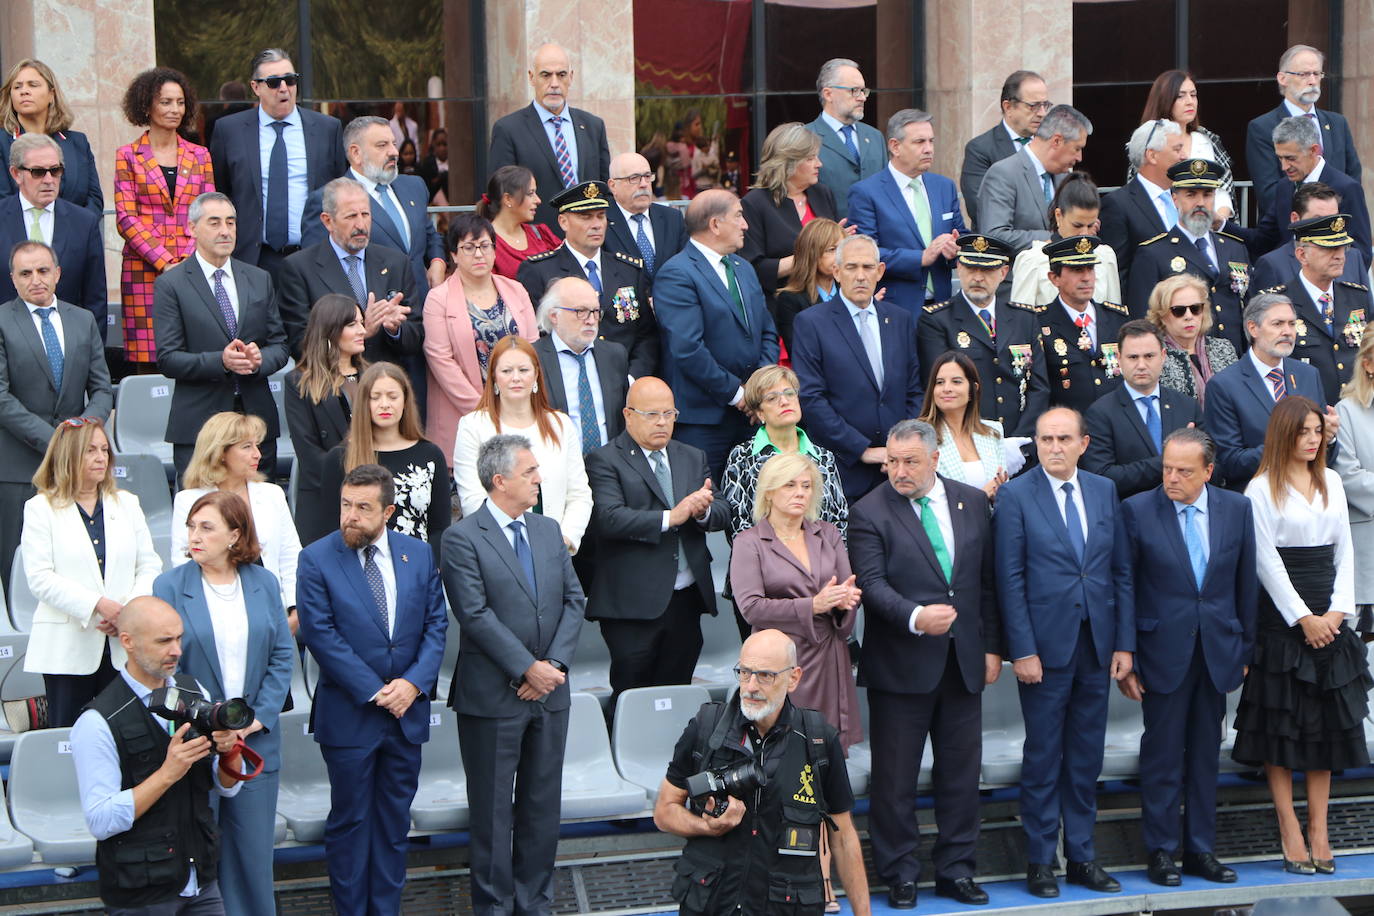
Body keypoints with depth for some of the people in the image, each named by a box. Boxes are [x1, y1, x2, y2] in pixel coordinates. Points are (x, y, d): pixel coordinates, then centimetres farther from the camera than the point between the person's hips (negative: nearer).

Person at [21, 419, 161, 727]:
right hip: (67, 650, -3)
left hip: (124, 646, 3)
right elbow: (40, 578, -7)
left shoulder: (127, 503, 15)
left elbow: (150, 565, 10)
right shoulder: (41, 509, 3)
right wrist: (97, 604, -17)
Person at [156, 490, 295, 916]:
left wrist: (259, 717, -6)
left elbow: (283, 655, 5)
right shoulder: (170, 585, -5)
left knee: (253, 846, 8)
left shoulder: (264, 583, 4)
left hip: (256, 739, 2)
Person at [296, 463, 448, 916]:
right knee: (349, 822, 6)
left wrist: (415, 682, -11)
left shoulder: (418, 554, 3)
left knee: (395, 821, 10)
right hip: (348, 716, -3)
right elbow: (321, 635, -12)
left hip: (407, 710, 3)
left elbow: (436, 623, 4)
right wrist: (374, 691, -15)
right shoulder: (317, 559, -8)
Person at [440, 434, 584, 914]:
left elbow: (573, 600, 7)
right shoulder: (462, 539, -10)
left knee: (542, 803, 12)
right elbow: (476, 615, -16)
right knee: (492, 807, 3)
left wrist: (555, 663, -7)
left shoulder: (548, 530, 10)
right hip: (493, 695, -6)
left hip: (549, 691, 6)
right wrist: (526, 669, -17)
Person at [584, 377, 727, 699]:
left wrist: (703, 510, -13)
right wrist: (670, 518, -21)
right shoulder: (605, 461, -2)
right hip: (634, 603, -5)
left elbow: (722, 514, 11)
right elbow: (610, 519, -16)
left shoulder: (693, 458, 17)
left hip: (687, 600, 5)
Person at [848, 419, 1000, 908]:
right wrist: (914, 617, -31)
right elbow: (873, 583, -15)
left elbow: (987, 579, 10)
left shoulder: (972, 502, 7)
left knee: (962, 769, 9)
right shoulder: (870, 513, -6)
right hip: (900, 665, -4)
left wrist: (991, 646, 6)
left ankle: (956, 868, 20)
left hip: (963, 661, 4)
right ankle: (899, 874, 14)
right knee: (895, 775, 3)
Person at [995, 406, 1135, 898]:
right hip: (1045, 647, -4)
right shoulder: (1015, 496, -4)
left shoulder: (1104, 490, 8)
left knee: (1087, 757, 9)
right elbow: (1010, 579, -7)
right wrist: (1022, 650, -12)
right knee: (1043, 757, 2)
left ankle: (1081, 856, 18)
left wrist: (1124, 642, 4)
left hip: (1097, 645, 4)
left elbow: (1122, 571, 9)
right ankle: (1040, 861, 11)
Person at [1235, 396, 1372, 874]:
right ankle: (1291, 834, 2)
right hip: (1282, 616, -5)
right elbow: (1266, 561, -9)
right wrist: (1303, 618, -12)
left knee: (1328, 722, 4)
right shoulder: (1262, 489, -5)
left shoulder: (1331, 482, 11)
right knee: (1280, 723, -2)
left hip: (1328, 619, 5)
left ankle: (1319, 831, 9)